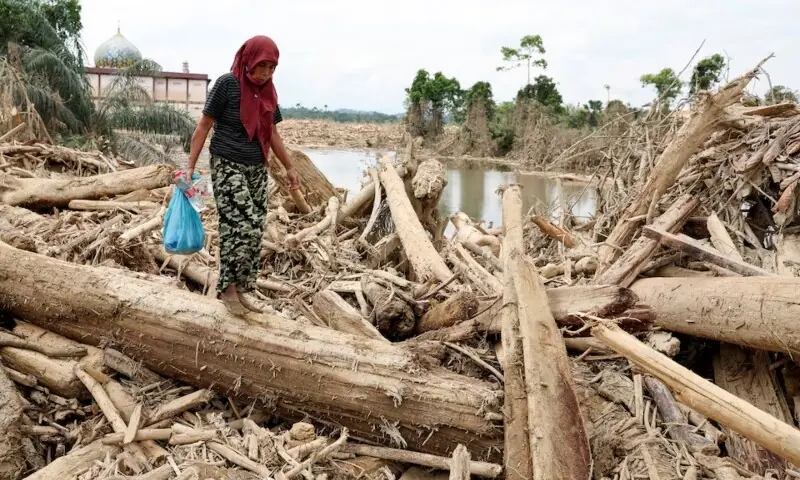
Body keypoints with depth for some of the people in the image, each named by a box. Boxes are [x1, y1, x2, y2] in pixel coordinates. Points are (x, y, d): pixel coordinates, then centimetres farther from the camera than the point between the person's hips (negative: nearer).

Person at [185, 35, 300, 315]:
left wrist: (289, 168, 20)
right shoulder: (227, 84, -10)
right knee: (241, 227, -14)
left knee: (256, 231, 2)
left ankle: (240, 290, 12)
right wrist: (191, 166, -13)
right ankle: (228, 288, 2)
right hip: (228, 166, -6)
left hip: (257, 169, 6)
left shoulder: (268, 91, 8)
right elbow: (204, 126, -8)